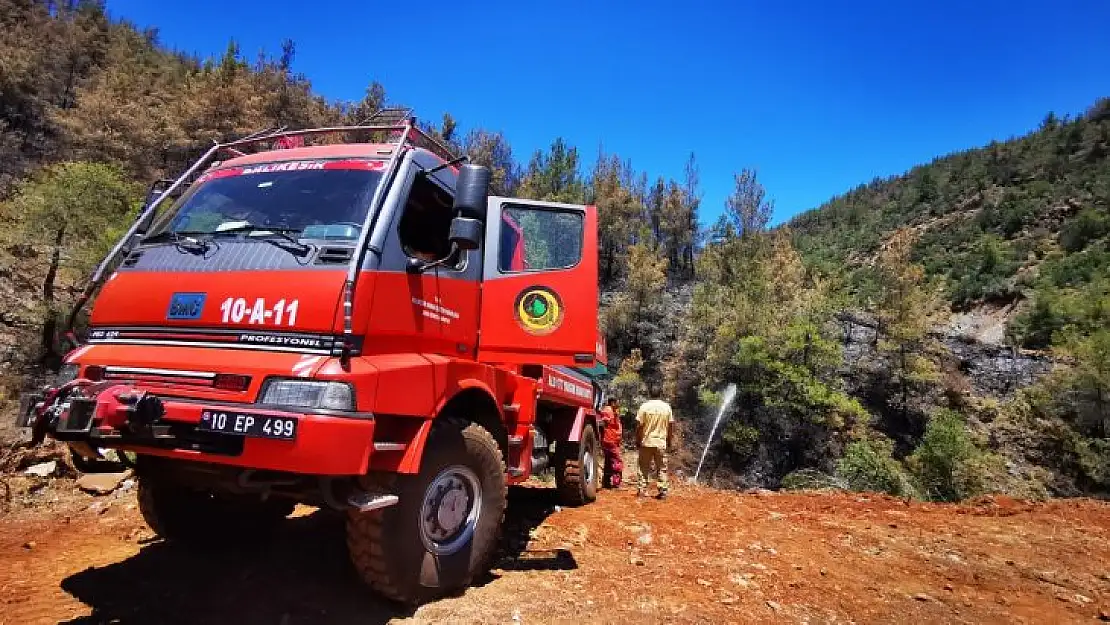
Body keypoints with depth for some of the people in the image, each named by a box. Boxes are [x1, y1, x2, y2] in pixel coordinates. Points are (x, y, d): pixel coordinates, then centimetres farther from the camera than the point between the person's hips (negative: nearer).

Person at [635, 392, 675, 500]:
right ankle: (662, 491, 5)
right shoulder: (667, 407, -1)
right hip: (661, 443, 1)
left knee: (644, 467, 10)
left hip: (646, 442, -1)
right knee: (662, 468, 8)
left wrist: (638, 440, 2)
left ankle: (642, 490, 11)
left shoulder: (644, 407, -7)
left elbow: (639, 426, -8)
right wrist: (669, 441, 12)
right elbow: (671, 426, 3)